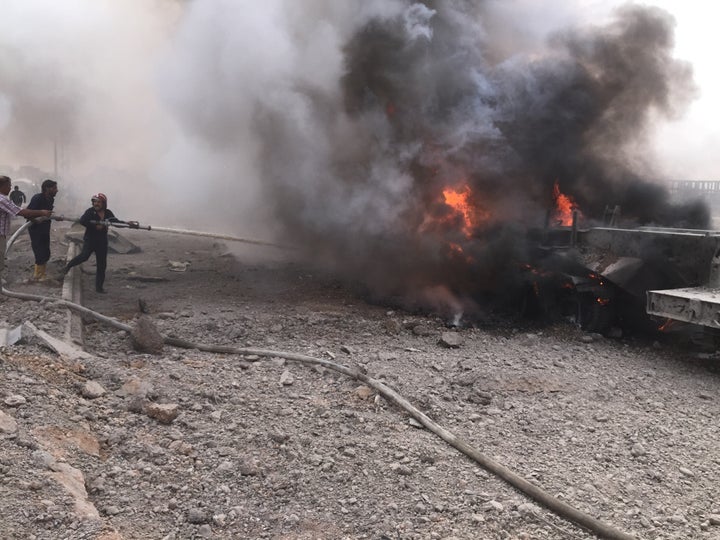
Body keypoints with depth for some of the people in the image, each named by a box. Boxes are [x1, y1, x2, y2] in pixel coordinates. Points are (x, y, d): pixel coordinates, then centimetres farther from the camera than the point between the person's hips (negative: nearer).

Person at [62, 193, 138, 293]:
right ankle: (68, 266, -1)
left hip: (102, 241, 4)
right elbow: (82, 221, -21)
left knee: (102, 265, 5)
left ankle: (99, 287, 14)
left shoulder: (108, 213, 3)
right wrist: (95, 225, -24)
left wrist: (126, 223, -5)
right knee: (84, 255, -28)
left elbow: (115, 221, 8)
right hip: (90, 239, -4)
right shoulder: (90, 211, -9)